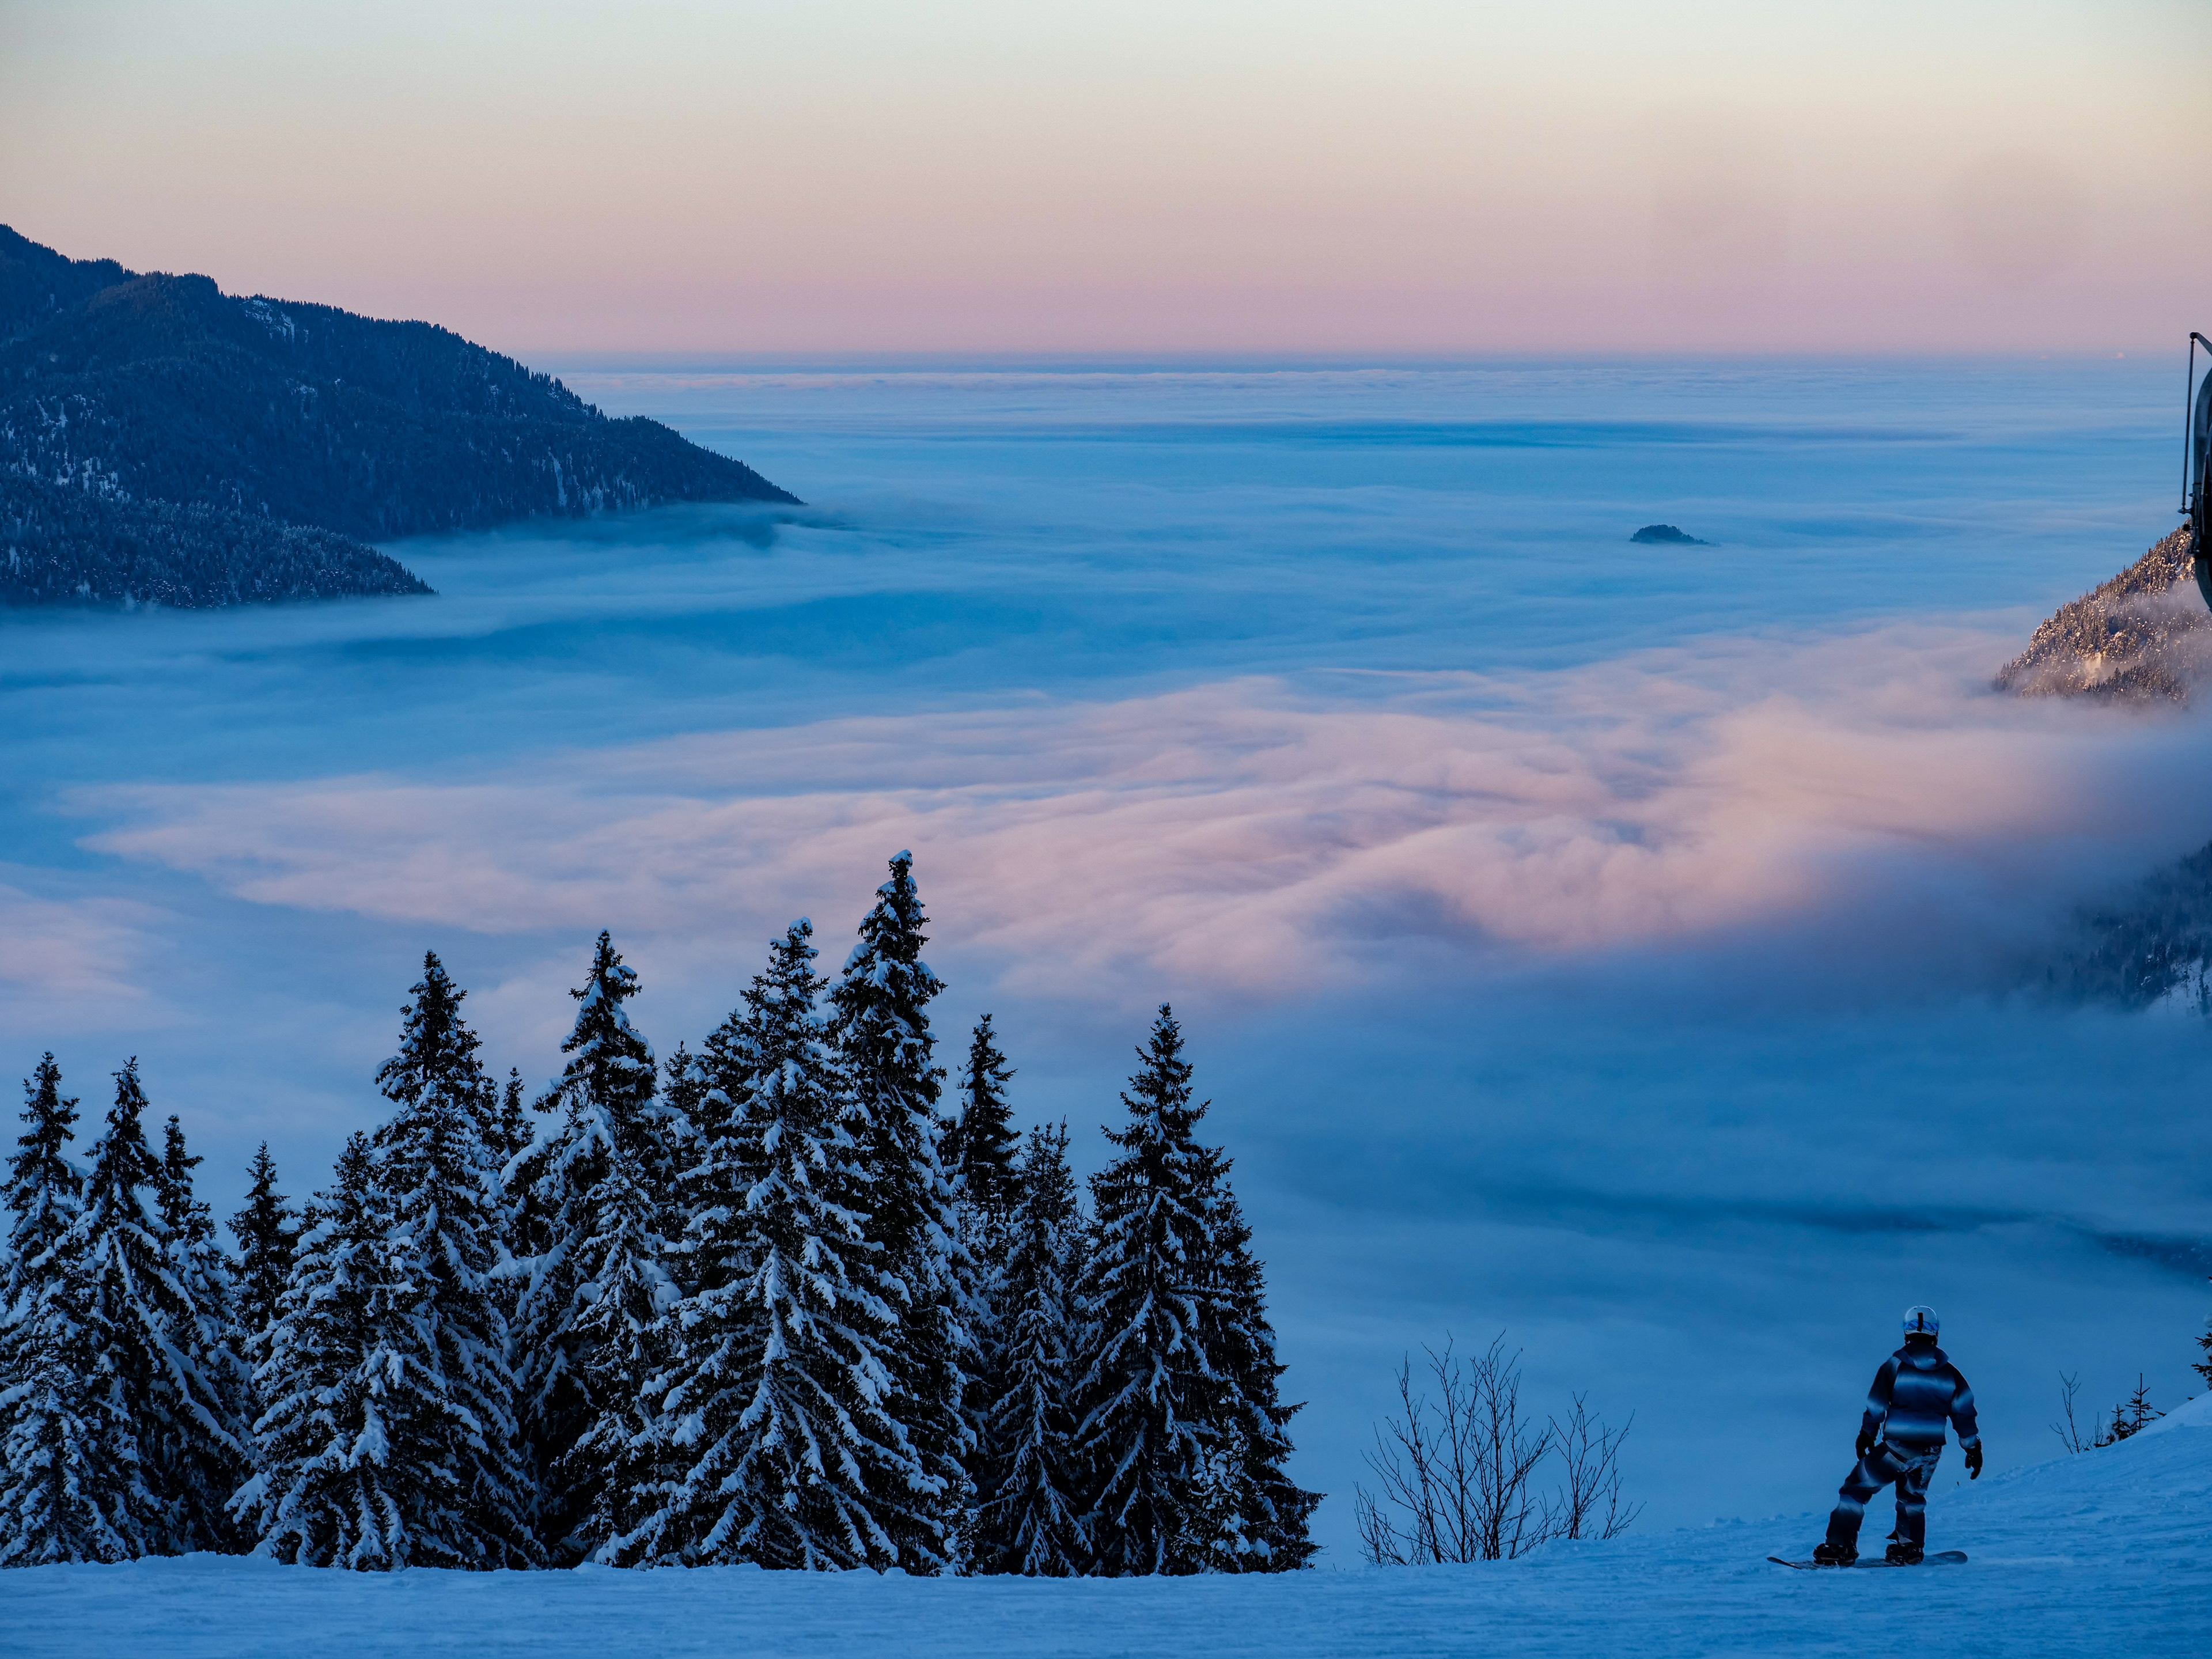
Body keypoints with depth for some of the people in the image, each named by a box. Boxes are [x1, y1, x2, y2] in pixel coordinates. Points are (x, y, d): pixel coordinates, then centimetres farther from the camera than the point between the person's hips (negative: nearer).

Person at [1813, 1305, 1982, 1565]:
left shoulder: (1894, 1366, -3)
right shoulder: (1949, 1372, 4)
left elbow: (1875, 1407, -1)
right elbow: (1964, 1412, 6)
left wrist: (1866, 1436, 13)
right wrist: (1973, 1449, 14)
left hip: (1896, 1447, -3)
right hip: (1930, 1451, 3)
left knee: (1856, 1488, 7)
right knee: (1912, 1497, 29)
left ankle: (1841, 1547, -3)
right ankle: (1909, 1548, 23)